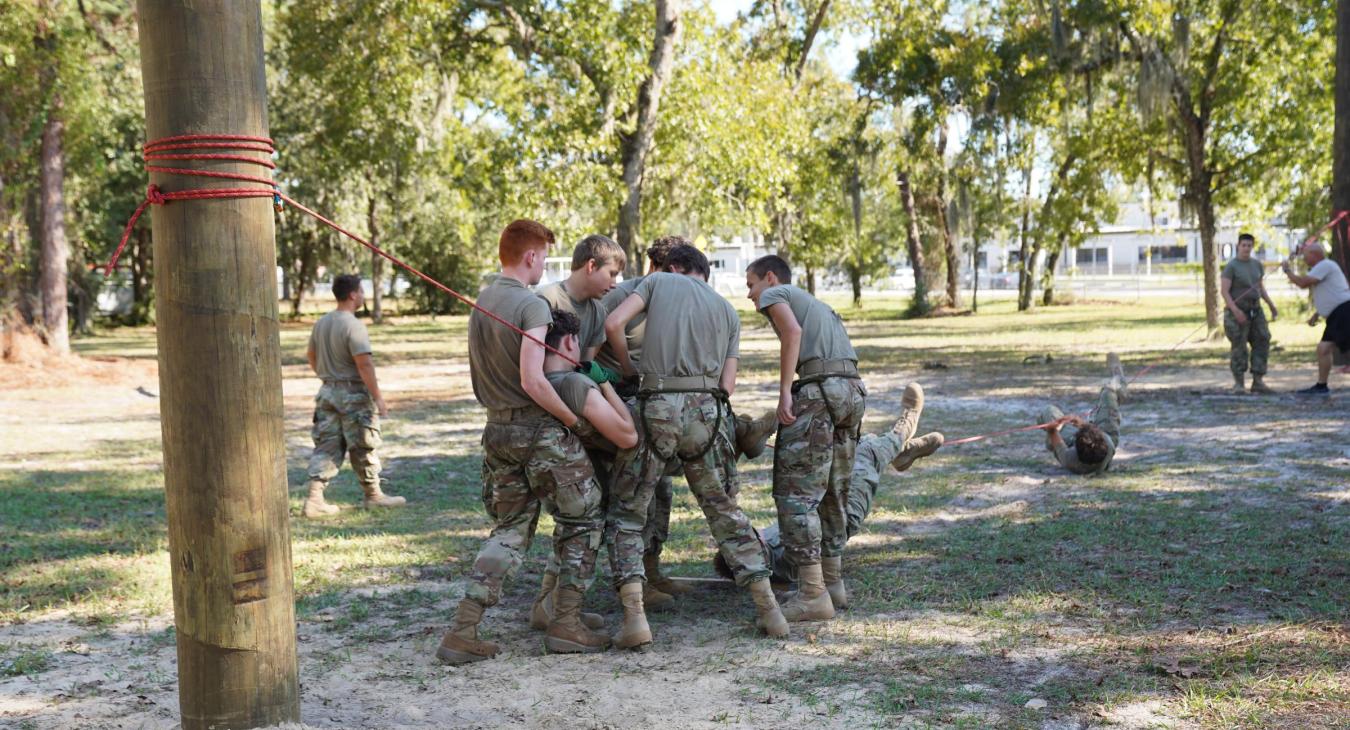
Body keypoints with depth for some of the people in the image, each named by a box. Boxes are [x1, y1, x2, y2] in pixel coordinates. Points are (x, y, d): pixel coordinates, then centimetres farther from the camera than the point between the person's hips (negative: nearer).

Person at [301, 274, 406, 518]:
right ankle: (373, 495, 19)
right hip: (353, 394, -7)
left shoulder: (321, 323, 8)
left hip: (328, 391, 7)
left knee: (327, 446, 7)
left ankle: (314, 499, 0)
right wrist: (378, 397, -19)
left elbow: (311, 355, 19)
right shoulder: (353, 325, -17)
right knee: (364, 447, 6)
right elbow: (364, 363, -22)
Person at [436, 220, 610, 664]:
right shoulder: (532, 305, -14)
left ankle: (463, 632, 5)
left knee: (509, 529, 14)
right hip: (540, 428, -7)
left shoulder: (479, 303, 10)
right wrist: (575, 419, -14)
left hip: (497, 427, 7)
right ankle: (566, 625, 9)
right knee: (582, 521, 9)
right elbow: (532, 381, -22)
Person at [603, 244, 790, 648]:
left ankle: (634, 616, -5)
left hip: (657, 407, -3)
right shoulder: (729, 311, 22)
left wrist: (627, 368, 13)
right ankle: (768, 610, 13)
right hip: (708, 410, 3)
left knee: (625, 514, 7)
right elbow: (728, 384, 13)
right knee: (726, 512, 15)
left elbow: (614, 323, -2)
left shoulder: (659, 281, 13)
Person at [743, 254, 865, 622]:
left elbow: (793, 332, -11)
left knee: (795, 492, -6)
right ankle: (833, 580, 25)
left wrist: (784, 393, -14)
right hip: (853, 389, 9)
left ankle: (813, 593, -9)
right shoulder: (816, 303, 33)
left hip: (818, 388, -9)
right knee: (832, 492, 18)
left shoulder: (774, 294, 10)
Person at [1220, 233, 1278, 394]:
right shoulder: (1231, 266, -10)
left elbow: (1261, 287, 18)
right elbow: (1224, 291, -16)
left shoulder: (1257, 265, 9)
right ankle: (1239, 383, 2)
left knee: (1262, 343, -2)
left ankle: (1258, 382, 1)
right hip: (1237, 311, -6)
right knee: (1239, 347, -6)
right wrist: (1235, 310, -27)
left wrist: (1271, 306, 10)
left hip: (1255, 311, 6)